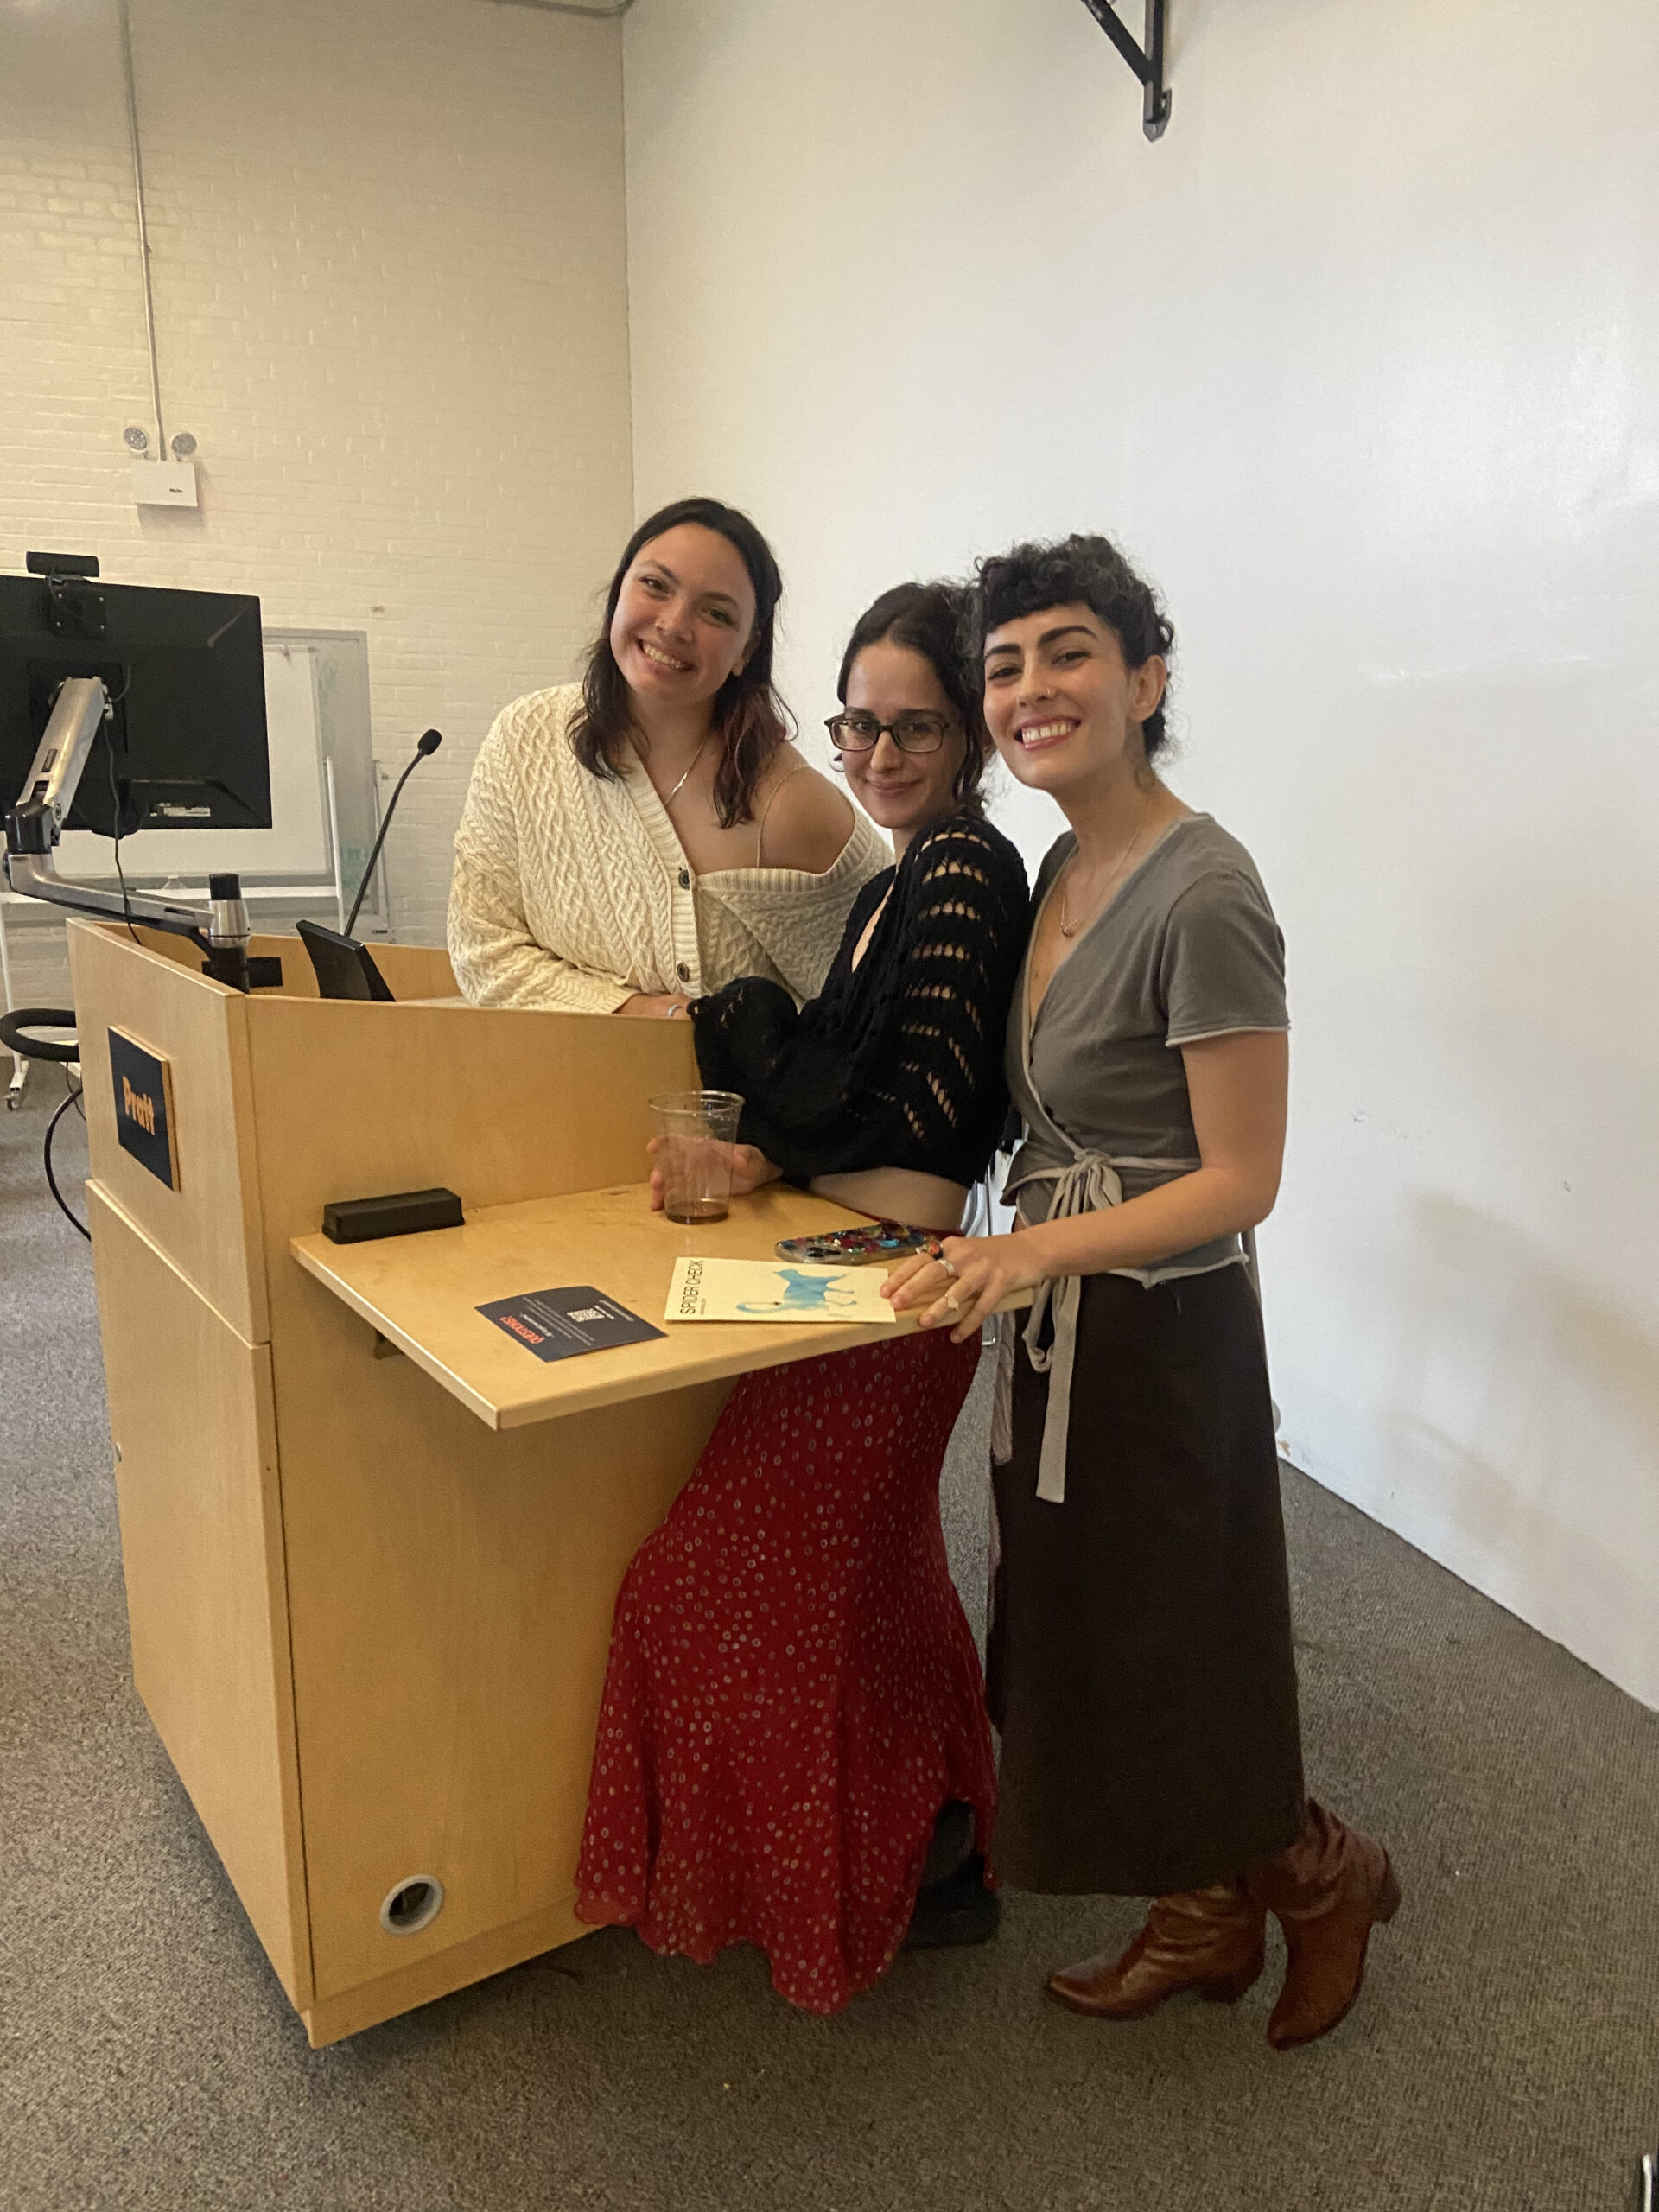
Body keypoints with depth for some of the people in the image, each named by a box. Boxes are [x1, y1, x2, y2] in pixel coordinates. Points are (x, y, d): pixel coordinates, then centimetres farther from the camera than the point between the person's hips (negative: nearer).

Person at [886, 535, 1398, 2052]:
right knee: (1081, 1632, 19)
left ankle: (1326, 1873, 38)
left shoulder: (1203, 892, -21)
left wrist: (1041, 1247, -31)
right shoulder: (1063, 869, 6)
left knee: (1166, 1662, 9)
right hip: (1063, 1311, 9)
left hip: (1162, 1330, -9)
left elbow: (1240, 1181, -21)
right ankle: (1205, 1920, 42)